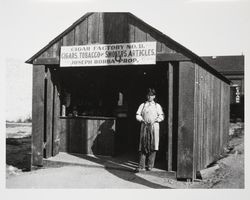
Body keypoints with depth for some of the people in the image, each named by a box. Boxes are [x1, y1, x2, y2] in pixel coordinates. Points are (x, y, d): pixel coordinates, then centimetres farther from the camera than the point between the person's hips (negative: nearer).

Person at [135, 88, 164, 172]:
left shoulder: (157, 106, 13)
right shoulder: (142, 105, 16)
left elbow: (161, 116, 5)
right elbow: (138, 115, 10)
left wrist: (154, 120, -10)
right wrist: (142, 120, -9)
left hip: (154, 126, 0)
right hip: (144, 126, 1)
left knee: (152, 146, -4)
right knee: (143, 146, -5)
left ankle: (150, 165, 5)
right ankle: (141, 166, -5)